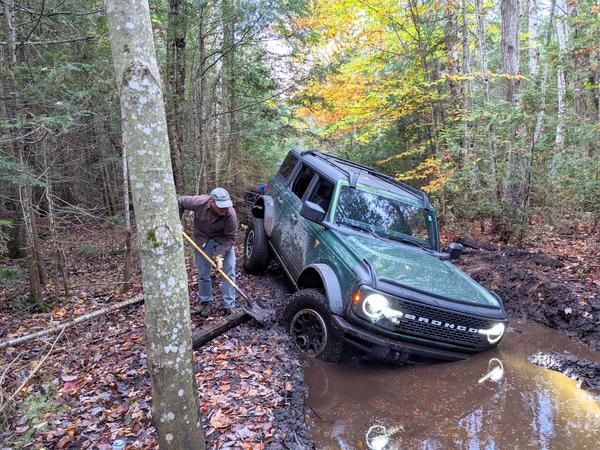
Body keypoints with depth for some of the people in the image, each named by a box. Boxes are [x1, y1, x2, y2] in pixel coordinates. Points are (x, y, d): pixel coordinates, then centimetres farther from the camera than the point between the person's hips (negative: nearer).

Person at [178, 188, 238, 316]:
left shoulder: (231, 214, -31)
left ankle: (229, 306, 3)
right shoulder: (199, 202, -29)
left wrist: (220, 255, -31)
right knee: (203, 274, 4)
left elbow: (230, 238, -22)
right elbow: (180, 201, -10)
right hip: (203, 240, 1)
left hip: (223, 240, -1)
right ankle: (206, 303, 22)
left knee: (229, 271, -7)